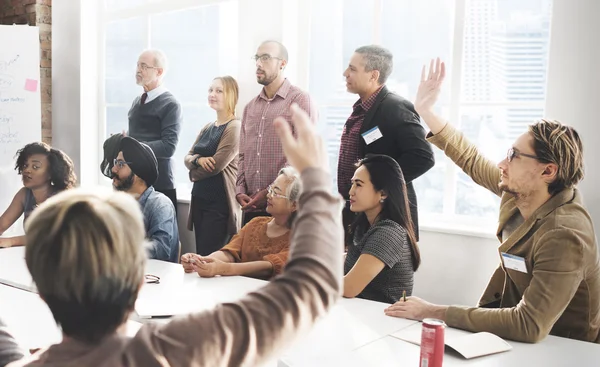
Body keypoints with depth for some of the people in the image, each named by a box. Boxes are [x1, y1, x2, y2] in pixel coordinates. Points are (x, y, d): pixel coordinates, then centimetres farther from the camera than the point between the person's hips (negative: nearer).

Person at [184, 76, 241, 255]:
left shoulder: (235, 128, -11)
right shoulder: (207, 128, 16)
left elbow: (217, 165, -16)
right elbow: (187, 157, 12)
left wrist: (195, 173, 2)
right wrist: (198, 160, -11)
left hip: (220, 202, -8)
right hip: (200, 198, 8)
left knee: (208, 257, -10)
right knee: (200, 254, 11)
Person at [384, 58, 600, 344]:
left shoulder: (565, 236, -32)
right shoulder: (521, 189, -9)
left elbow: (529, 327, -37)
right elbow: (473, 161, 9)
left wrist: (436, 312, -36)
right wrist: (426, 111, 6)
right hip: (514, 307, 7)